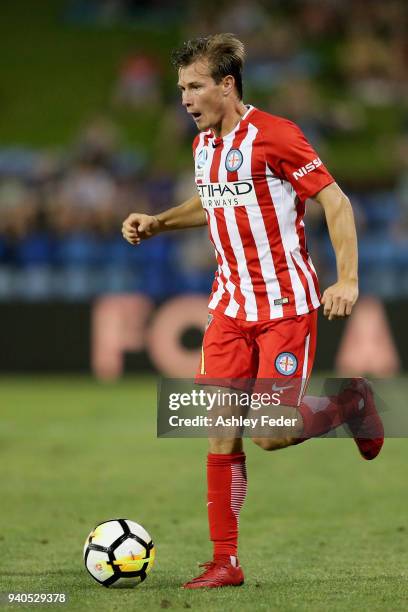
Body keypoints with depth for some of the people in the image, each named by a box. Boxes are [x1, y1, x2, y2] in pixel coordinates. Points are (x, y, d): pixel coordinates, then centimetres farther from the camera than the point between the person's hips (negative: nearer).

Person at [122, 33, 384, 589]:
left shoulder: (273, 135, -15)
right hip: (230, 306, 7)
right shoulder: (203, 144, 9)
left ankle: (349, 403, 19)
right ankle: (225, 562, 5)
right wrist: (157, 223, 13)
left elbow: (335, 201, -13)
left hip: (286, 306, -7)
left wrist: (347, 280, -21)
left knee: (270, 434, -10)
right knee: (221, 432, -1)